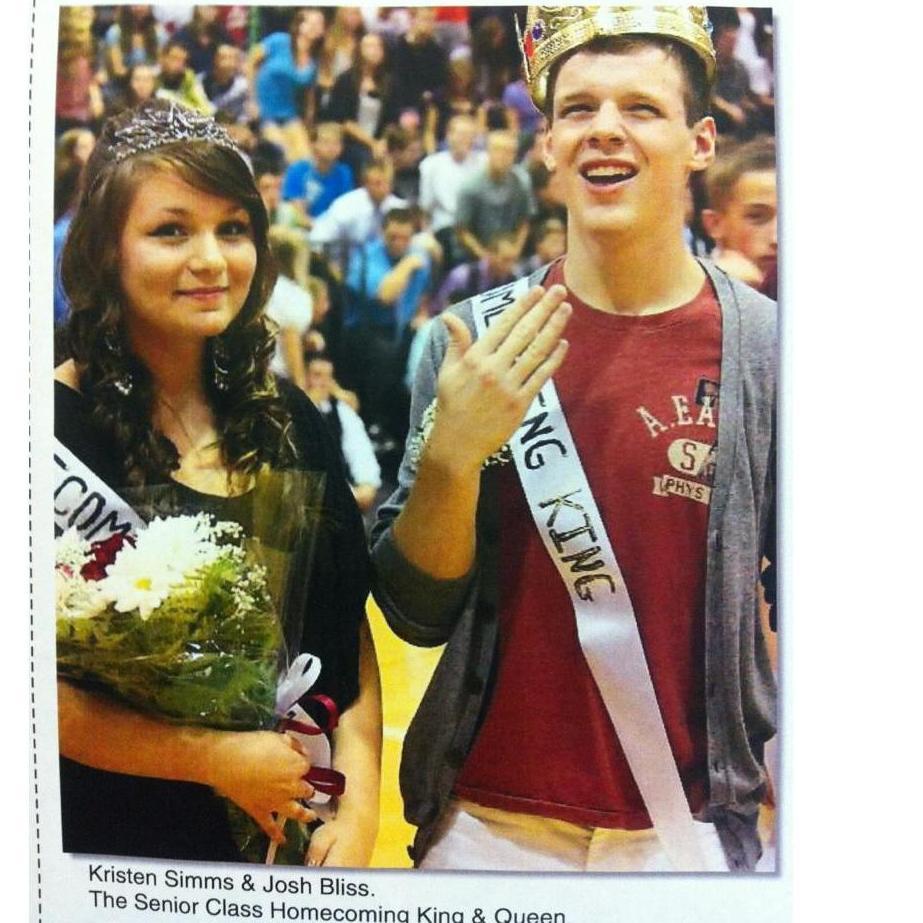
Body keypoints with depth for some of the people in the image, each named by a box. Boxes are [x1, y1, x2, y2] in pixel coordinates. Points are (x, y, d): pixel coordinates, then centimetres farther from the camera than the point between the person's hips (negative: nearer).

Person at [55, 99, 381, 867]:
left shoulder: (290, 421, 1)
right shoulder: (59, 424, -15)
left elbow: (350, 630, 2)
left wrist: (359, 804, -8)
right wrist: (216, 758, -17)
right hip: (112, 839, -4)